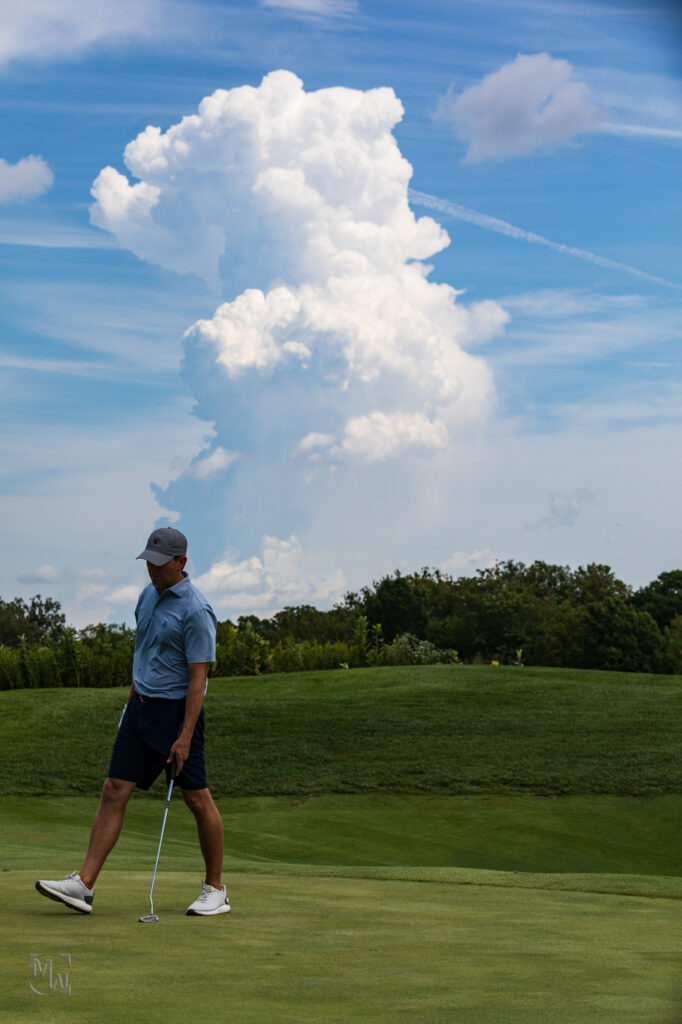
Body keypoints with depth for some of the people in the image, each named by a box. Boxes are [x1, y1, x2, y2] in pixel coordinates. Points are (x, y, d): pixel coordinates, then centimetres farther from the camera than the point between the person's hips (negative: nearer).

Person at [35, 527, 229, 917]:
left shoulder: (196, 611, -17)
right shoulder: (148, 596, 9)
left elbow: (198, 678, -18)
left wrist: (185, 737, -21)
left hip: (177, 709, -8)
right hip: (141, 707, 8)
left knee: (197, 798, 0)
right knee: (115, 791, 0)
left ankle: (215, 889, 13)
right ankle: (84, 885, -3)